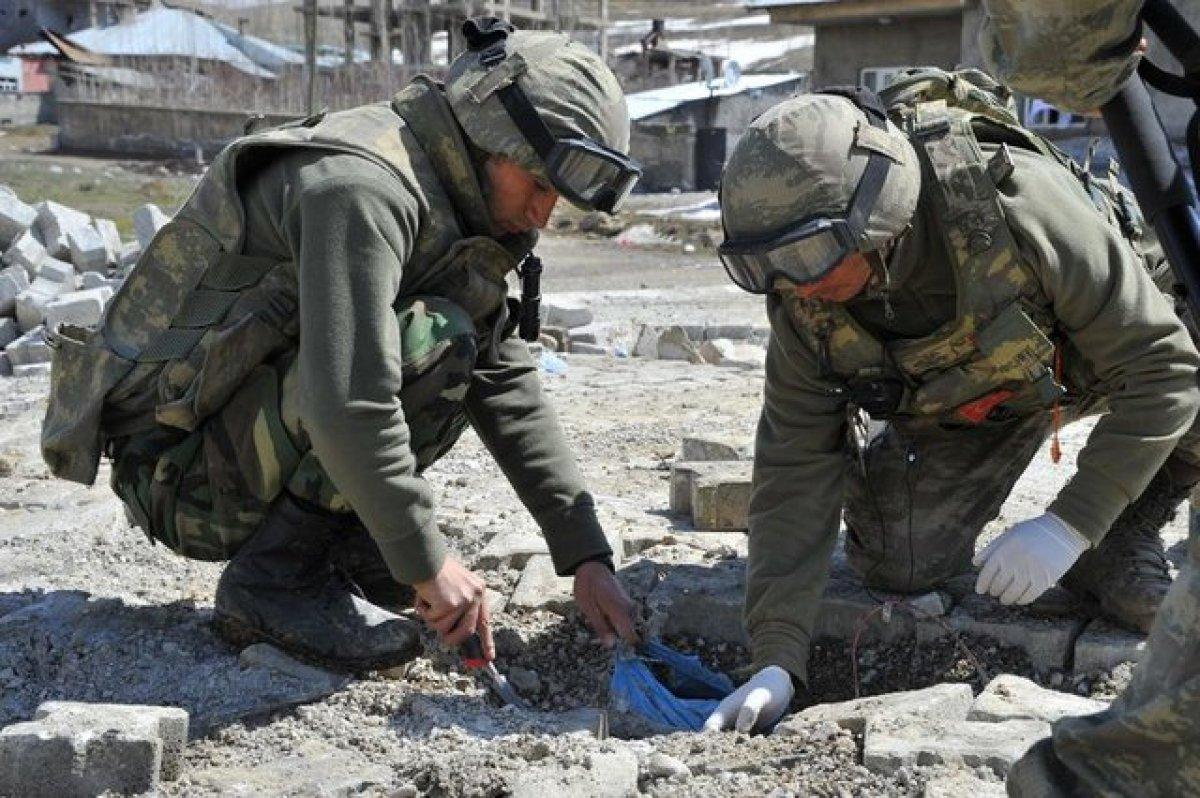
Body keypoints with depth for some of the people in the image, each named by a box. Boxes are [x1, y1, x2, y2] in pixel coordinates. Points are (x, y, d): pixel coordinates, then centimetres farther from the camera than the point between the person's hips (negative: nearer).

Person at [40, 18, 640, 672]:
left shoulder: (446, 210, 8)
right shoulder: (361, 184, -22)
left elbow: (508, 387, 7)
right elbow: (345, 406, -32)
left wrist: (586, 555, 2)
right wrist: (428, 561, -23)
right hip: (181, 465, -9)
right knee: (431, 343, -25)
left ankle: (339, 553, 7)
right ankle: (274, 581, -15)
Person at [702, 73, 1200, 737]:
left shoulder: (1017, 203, -41)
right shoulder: (806, 299, -27)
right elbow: (795, 470, -22)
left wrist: (1070, 524, -38)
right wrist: (775, 660, -29)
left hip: (1104, 346, -2)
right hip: (965, 399, 3)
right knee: (895, 563, -15)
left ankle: (1118, 540, -5)